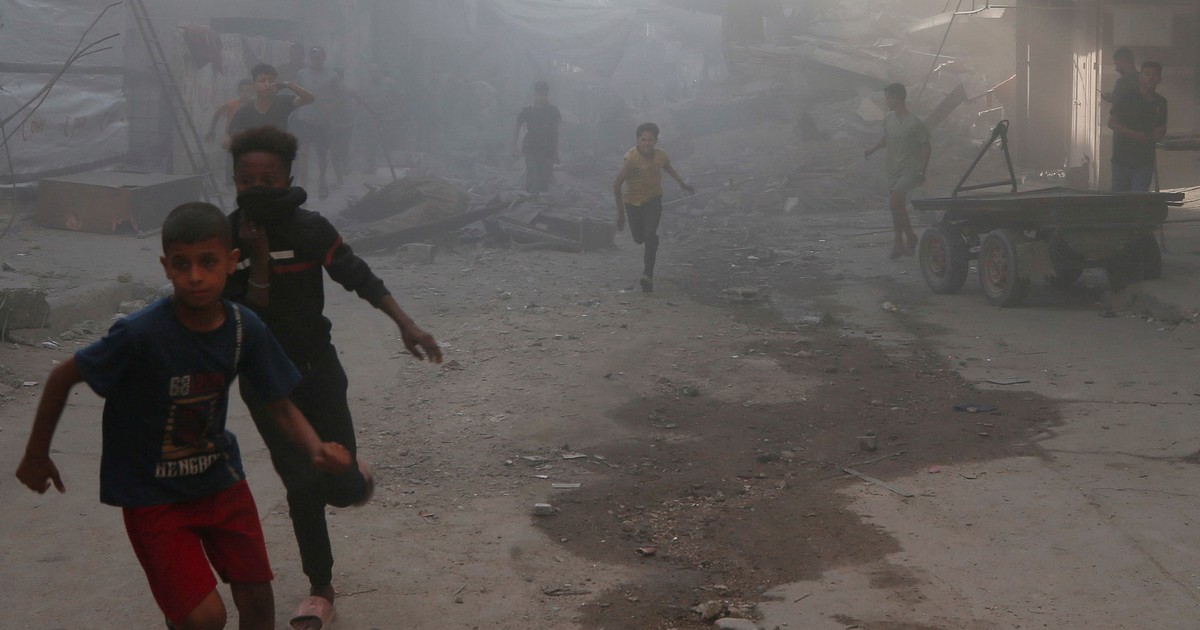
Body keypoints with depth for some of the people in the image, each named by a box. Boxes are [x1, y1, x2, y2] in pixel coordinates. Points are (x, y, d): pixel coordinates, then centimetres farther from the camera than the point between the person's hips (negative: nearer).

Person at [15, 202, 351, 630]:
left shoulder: (245, 328, -14)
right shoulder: (141, 334, -27)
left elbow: (279, 406, -4)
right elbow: (62, 377, -12)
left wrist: (315, 450, -23)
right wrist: (36, 456, -1)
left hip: (219, 476, 4)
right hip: (151, 494, -4)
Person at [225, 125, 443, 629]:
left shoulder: (311, 230, -12)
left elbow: (360, 277, -6)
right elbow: (249, 317, -16)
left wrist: (405, 324, -14)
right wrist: (259, 258, -27)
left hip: (317, 367, 0)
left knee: (343, 490, -6)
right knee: (302, 488, 2)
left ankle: (351, 470, 34)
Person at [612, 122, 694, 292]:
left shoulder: (661, 155, -15)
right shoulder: (632, 158, -29)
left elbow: (668, 167, 12)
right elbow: (617, 185, -26)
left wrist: (682, 182, 16)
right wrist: (620, 211, -23)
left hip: (654, 200, 1)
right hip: (633, 201, -1)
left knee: (650, 235, -19)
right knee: (639, 238, 15)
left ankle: (648, 275, -15)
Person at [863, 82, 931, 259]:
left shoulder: (914, 124, -16)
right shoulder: (888, 119, 5)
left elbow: (926, 148, -10)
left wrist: (922, 172, -14)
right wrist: (872, 149, 5)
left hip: (911, 170, -7)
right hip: (894, 170, 7)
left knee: (894, 201, -23)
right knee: (896, 205, 10)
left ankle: (910, 236, -7)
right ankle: (899, 244, 21)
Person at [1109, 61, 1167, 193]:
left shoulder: (1160, 102, 9)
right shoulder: (1128, 98, -5)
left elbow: (1163, 127, 22)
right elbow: (1111, 123, -7)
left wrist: (1159, 133, -3)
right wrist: (1135, 134, -17)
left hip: (1145, 161, 3)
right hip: (1122, 156, -3)